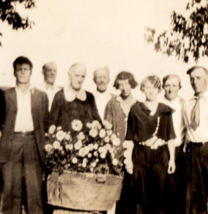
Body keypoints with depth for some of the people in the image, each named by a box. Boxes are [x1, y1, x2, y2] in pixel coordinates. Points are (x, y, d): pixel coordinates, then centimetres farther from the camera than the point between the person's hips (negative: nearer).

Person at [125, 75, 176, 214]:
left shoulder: (165, 111, 7)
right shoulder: (136, 109, 3)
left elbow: (170, 137, 9)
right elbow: (130, 137, 4)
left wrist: (172, 158, 3)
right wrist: (129, 159, 0)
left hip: (161, 155, 1)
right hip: (141, 155, -1)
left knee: (161, 194, -1)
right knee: (144, 195, 3)